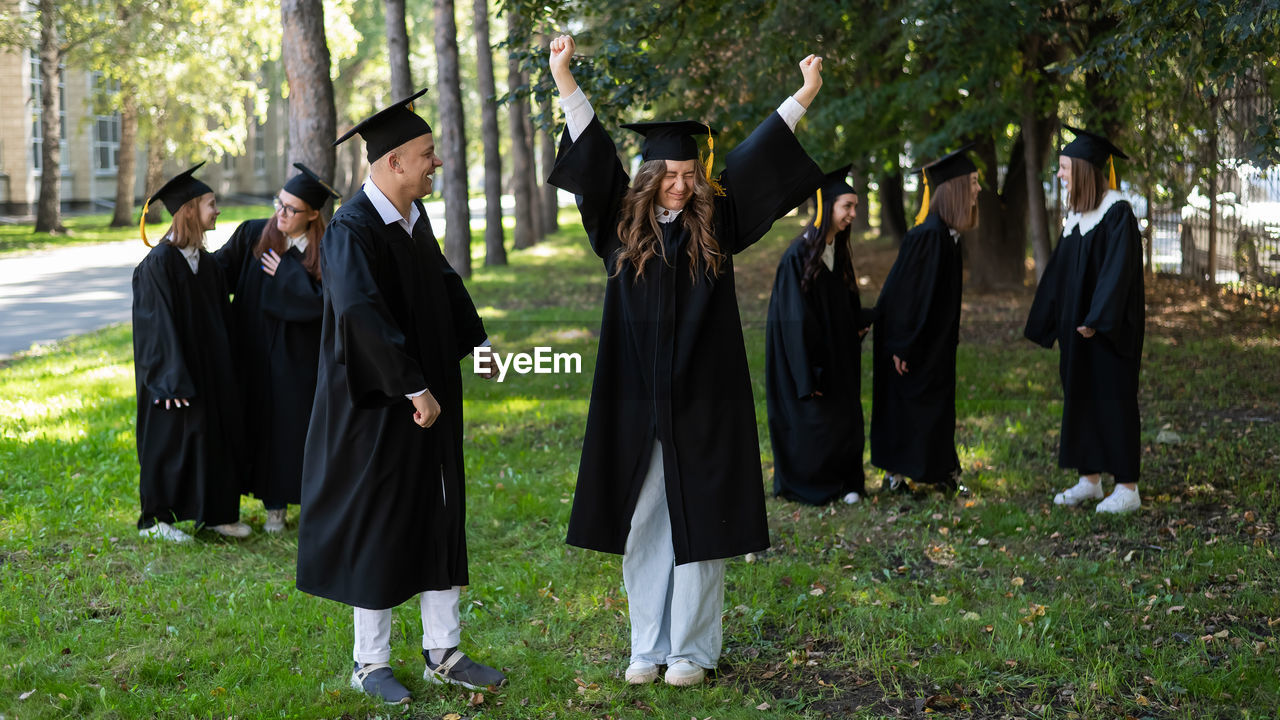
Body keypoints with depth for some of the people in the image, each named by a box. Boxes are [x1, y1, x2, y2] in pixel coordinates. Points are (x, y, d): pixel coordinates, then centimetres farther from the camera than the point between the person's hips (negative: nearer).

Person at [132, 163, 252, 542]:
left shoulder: (205, 262, 8)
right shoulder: (158, 263, -16)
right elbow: (157, 324, -18)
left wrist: (225, 369, 13)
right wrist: (172, 381, -22)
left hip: (210, 367, 8)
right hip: (176, 370, -8)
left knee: (218, 435, 10)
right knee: (172, 437, 1)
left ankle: (215, 512, 22)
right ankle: (155, 518, 15)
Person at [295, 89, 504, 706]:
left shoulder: (413, 215, 7)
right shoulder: (352, 229, -20)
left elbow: (443, 281, 23)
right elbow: (361, 314, -33)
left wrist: (476, 342, 12)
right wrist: (415, 388, -33)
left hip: (429, 396, 8)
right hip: (379, 405, -8)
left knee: (439, 516, 12)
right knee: (379, 525, 2)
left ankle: (442, 652, 23)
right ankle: (370, 663, 17)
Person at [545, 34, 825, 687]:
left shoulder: (714, 223, 4)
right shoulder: (623, 225, 5)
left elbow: (756, 156, 6)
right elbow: (592, 153, 4)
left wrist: (804, 96, 6)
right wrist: (563, 77, 0)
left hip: (702, 404, -1)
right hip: (636, 403, 1)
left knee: (696, 525, 3)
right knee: (641, 526, 7)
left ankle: (693, 650, 13)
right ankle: (649, 647, 18)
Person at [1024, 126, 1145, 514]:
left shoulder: (1116, 213, -14)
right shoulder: (1077, 214, 11)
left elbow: (1118, 271, -20)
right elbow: (1061, 271, 15)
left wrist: (1096, 319, -24)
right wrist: (1047, 322, 13)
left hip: (1109, 329, -8)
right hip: (1077, 325, 8)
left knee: (1113, 398, -3)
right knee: (1080, 397, 11)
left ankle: (1127, 488, 4)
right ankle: (1090, 479, 21)